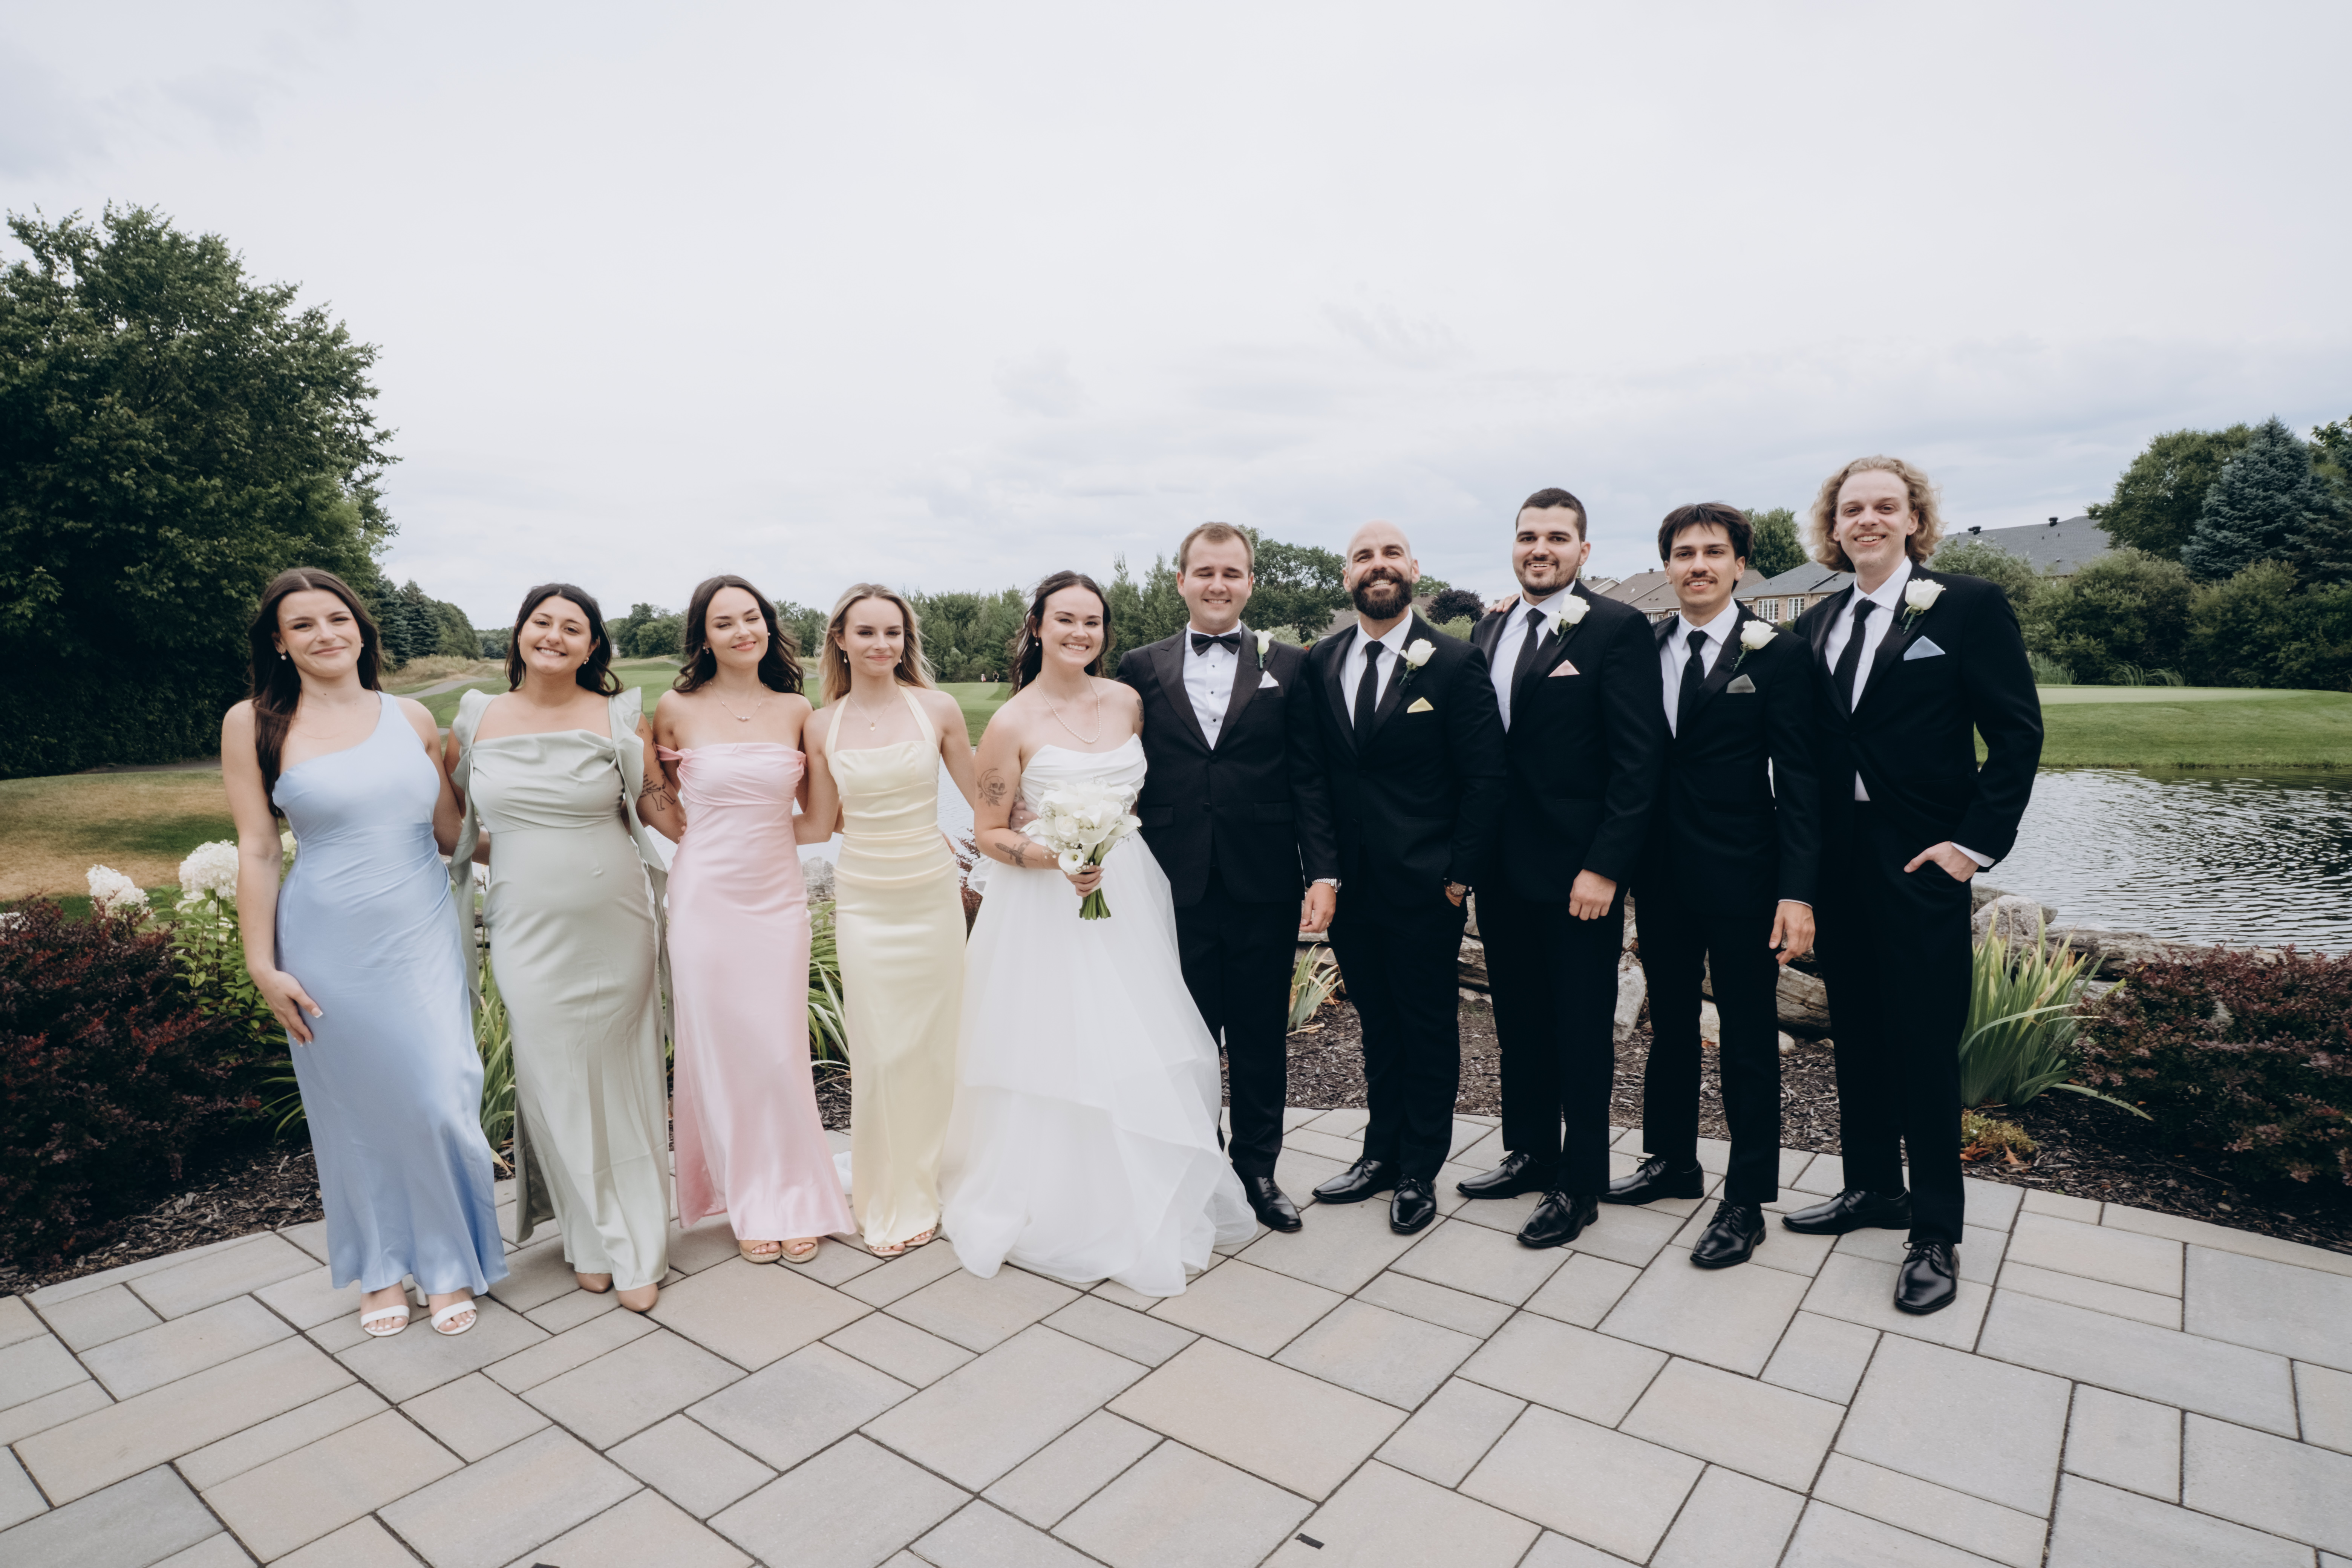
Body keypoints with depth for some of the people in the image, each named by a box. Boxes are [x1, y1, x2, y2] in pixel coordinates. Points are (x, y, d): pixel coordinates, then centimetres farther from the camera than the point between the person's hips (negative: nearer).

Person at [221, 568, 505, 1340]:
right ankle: (381, 1269, 31)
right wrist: (263, 965, -2)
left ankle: (450, 1263, 22)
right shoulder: (255, 724, 0)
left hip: (424, 940, 1)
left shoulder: (412, 717, 5)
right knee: (357, 1112, 10)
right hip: (329, 950, -1)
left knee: (441, 1103, 0)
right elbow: (256, 851, -1)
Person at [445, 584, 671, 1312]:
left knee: (621, 1081, 7)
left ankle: (638, 1250, 21)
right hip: (527, 932, 1)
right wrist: (497, 851, 9)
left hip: (614, 931, -1)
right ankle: (595, 1238, 27)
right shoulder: (476, 719, 3)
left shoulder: (619, 718, -2)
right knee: (554, 1082, 8)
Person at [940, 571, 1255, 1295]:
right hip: (1047, 909, -4)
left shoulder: (1127, 701, 4)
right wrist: (1057, 858, -20)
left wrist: (1118, 838, 4)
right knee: (1059, 1057, 1)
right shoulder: (1012, 724, -9)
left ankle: (1153, 1207, 28)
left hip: (1130, 898, 4)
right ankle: (1065, 1214, 21)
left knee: (1143, 1050, 8)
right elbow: (989, 833, -5)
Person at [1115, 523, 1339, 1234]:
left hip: (1264, 887, 0)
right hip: (1176, 889, 0)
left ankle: (1258, 1168, 30)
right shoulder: (1141, 668, 6)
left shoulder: (1289, 666, 5)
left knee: (1261, 1040, 12)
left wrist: (1324, 873, -7)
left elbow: (1309, 779, 1)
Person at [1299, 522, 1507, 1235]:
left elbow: (1485, 778, -7)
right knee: (1377, 1023, 17)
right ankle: (1381, 1155, 33)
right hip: (1349, 883, 4)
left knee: (1428, 1030, 10)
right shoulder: (1320, 662, 5)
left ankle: (1419, 1172, 26)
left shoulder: (1455, 663, -7)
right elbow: (1313, 769, 8)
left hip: (1424, 888, -4)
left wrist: (1461, 873, -10)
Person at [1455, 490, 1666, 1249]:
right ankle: (1530, 1153, 35)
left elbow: (1638, 760, -13)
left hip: (1578, 873, -6)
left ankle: (1579, 1186, 22)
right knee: (1519, 1023, 18)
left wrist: (1604, 867, -17)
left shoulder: (1618, 629, -9)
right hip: (1502, 869, 6)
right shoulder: (1488, 629, 10)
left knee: (1583, 1035, 7)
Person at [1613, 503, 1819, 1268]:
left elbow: (1798, 779, -10)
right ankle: (1671, 1161, 35)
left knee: (1748, 1037, 7)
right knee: (1669, 1022, 17)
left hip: (1740, 876, -4)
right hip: (1662, 874, 4)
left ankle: (1747, 1201, 20)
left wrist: (1797, 890, -15)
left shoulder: (1777, 654, -6)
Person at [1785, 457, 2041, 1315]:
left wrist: (1975, 841, -12)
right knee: (1856, 1033, 14)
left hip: (1922, 860, -5)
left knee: (1925, 1044, 1)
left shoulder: (1969, 605, -5)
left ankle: (1935, 1234, 14)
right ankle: (1872, 1186, 31)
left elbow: (2017, 732, -7)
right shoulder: (1815, 625, 9)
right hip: (1838, 861, 5)